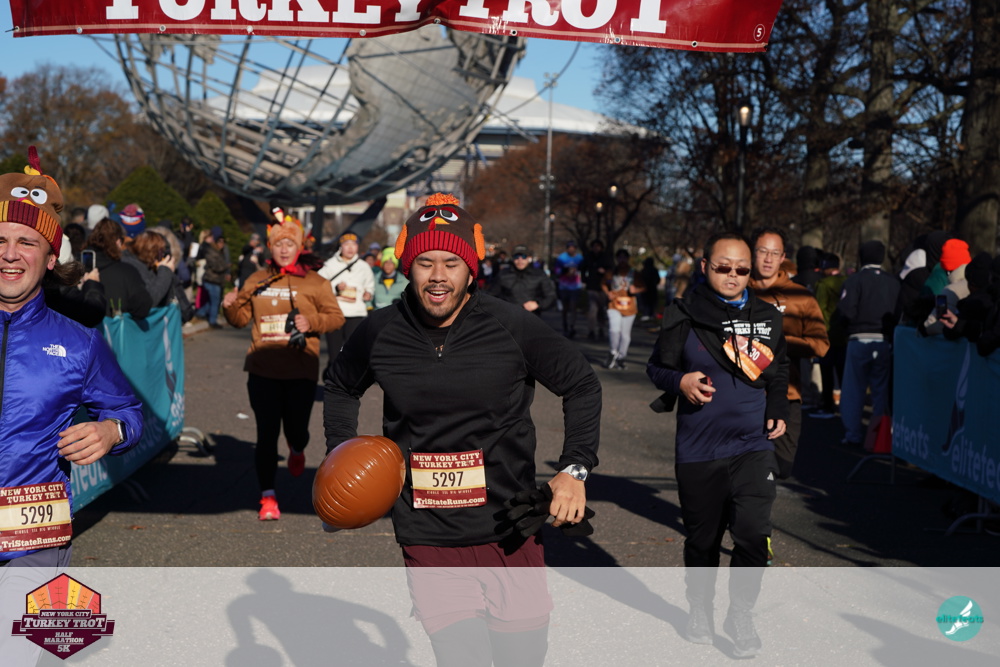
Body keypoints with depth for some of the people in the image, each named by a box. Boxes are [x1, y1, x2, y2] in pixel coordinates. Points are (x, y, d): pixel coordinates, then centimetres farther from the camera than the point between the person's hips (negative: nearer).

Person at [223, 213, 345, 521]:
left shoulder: (314, 282, 1)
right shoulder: (257, 281, 9)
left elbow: (336, 317, 0)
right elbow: (241, 319, 16)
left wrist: (312, 322, -18)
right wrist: (230, 307, -5)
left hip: (301, 372, -1)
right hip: (263, 371, 2)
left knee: (296, 428, 5)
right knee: (266, 432, -1)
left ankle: (297, 450, 45)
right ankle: (268, 496, 6)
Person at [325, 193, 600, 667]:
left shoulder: (511, 326, -8)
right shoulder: (380, 333, -2)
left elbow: (582, 385, 3)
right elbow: (341, 387, 19)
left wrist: (575, 469, -8)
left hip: (512, 535, 0)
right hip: (429, 542, 0)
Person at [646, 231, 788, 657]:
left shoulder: (767, 317, 6)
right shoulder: (684, 316, -4)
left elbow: (779, 370, 21)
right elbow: (656, 367, 1)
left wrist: (778, 409, 7)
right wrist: (680, 381, -19)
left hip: (754, 446, 1)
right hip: (699, 450, -1)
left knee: (753, 533, -11)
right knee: (703, 538, 12)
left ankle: (741, 614, 10)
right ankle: (700, 609, 35)